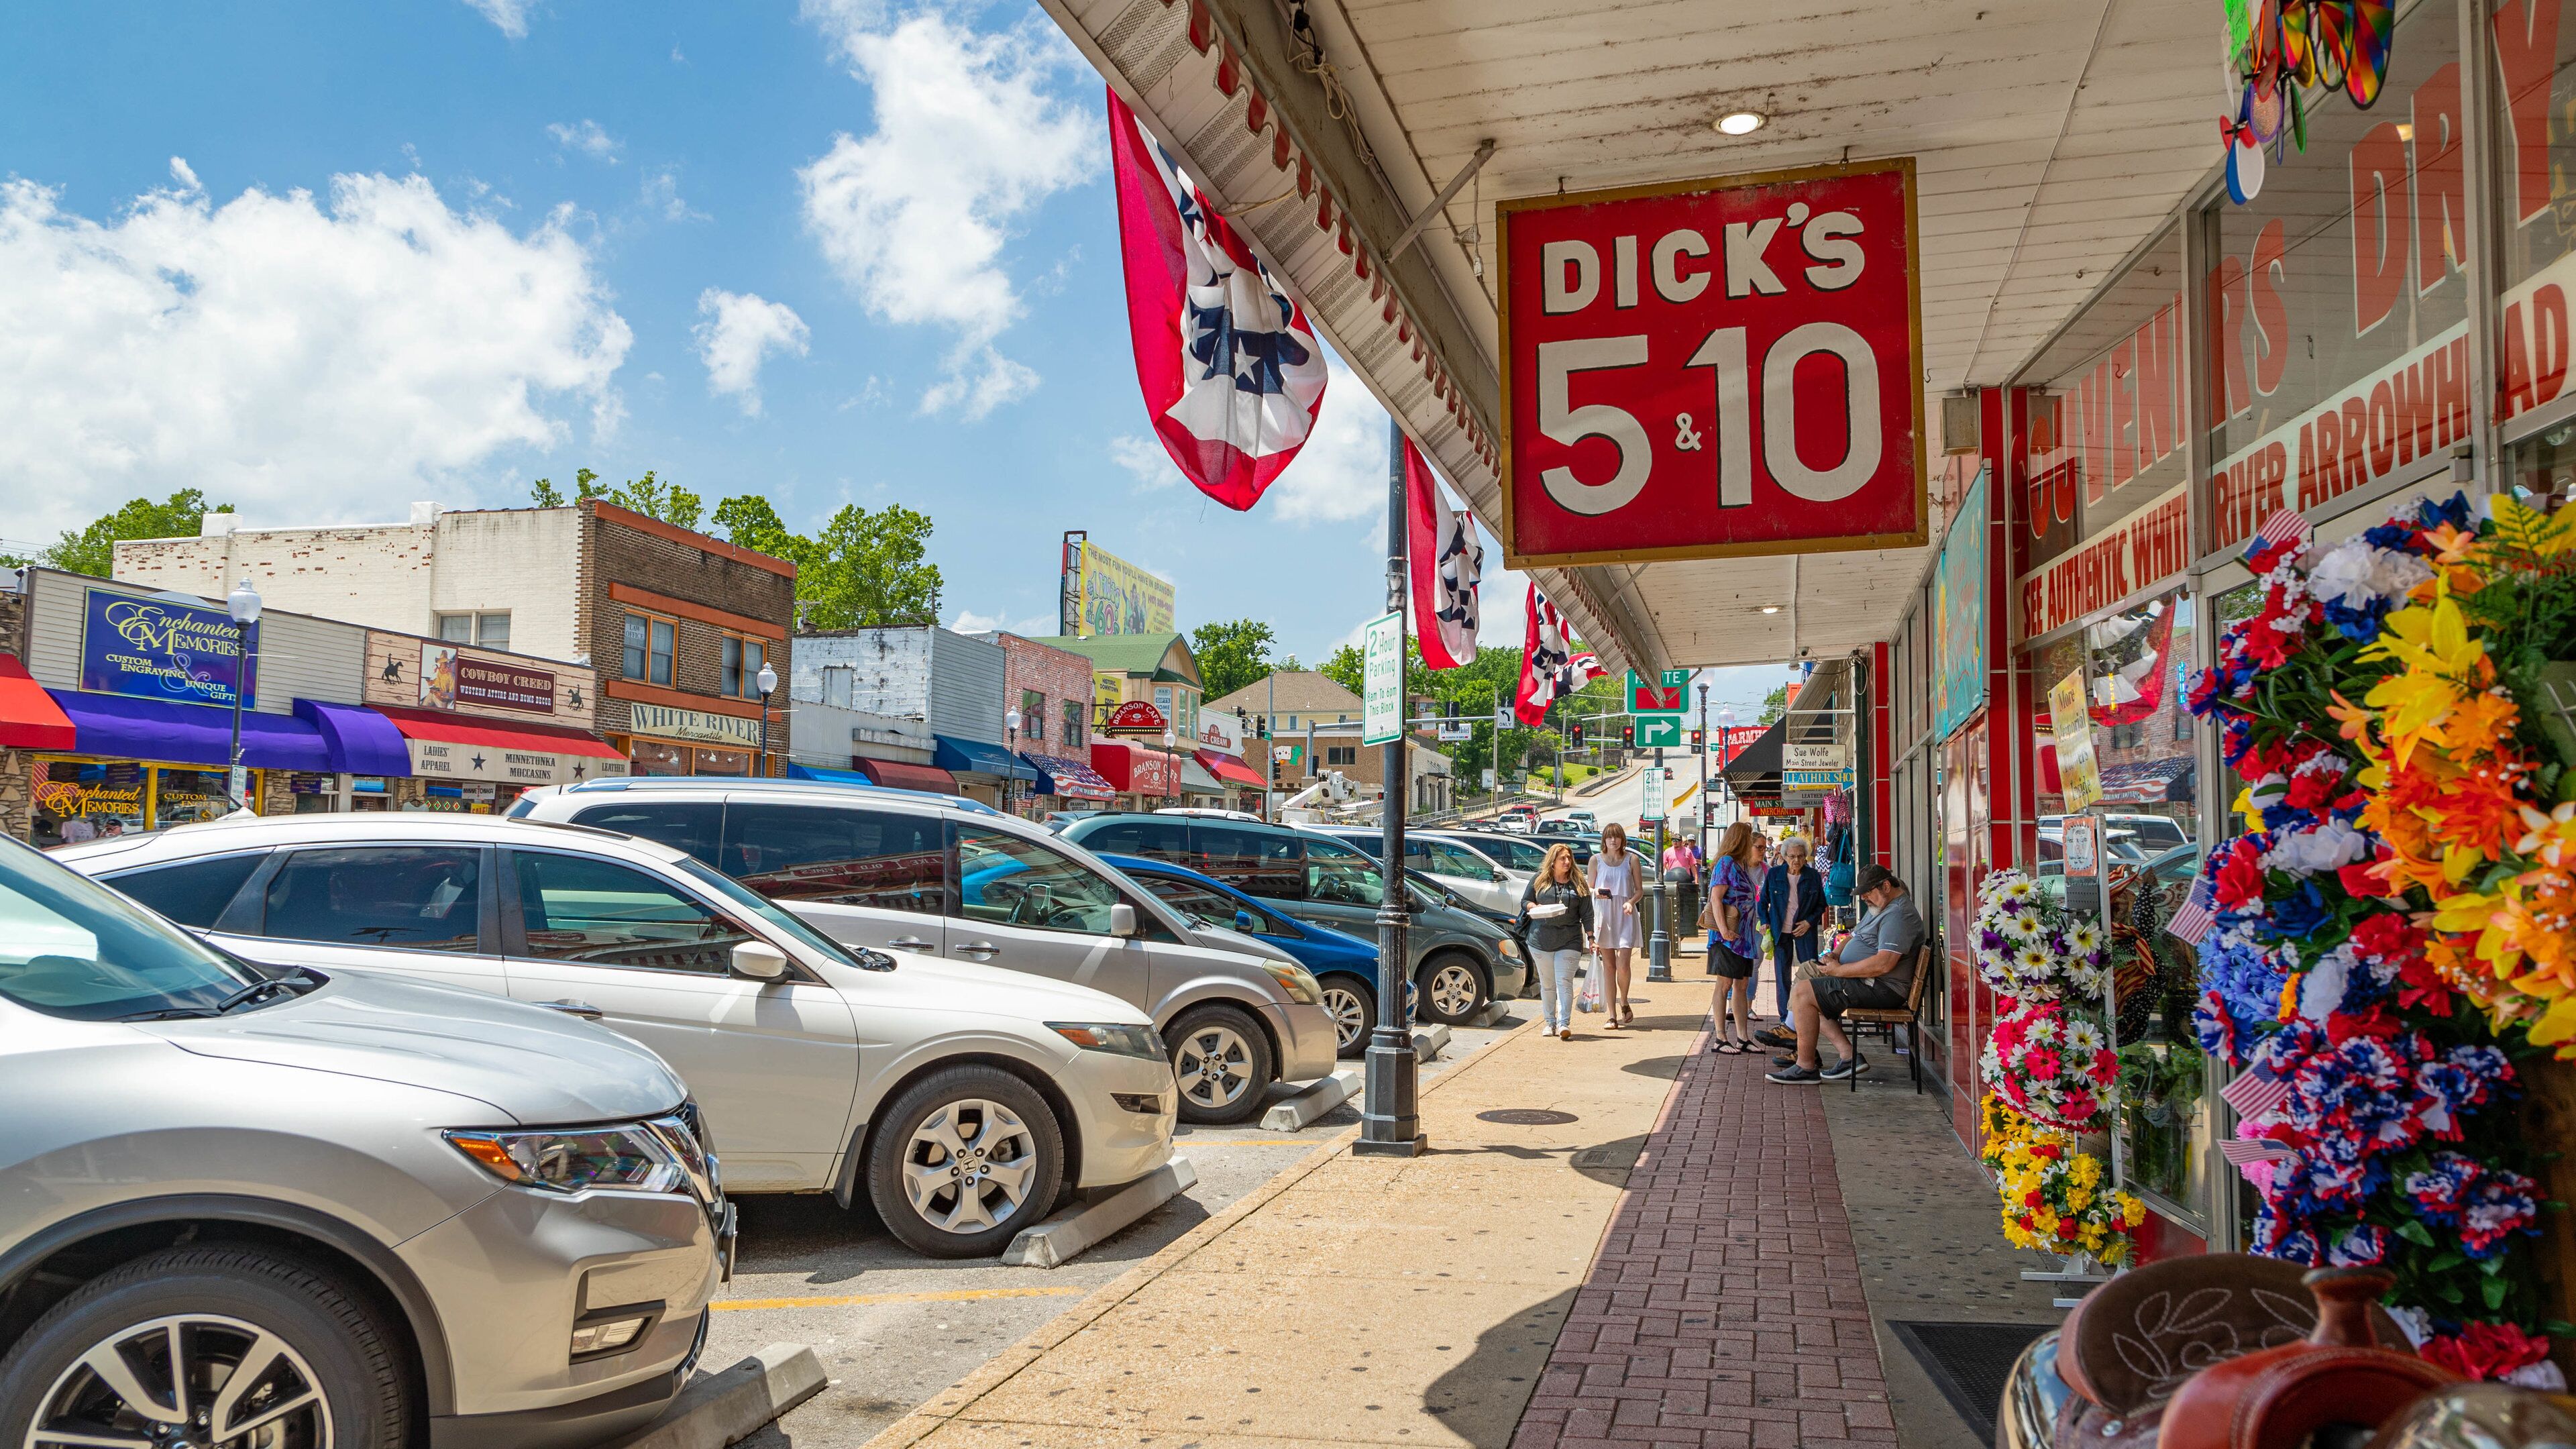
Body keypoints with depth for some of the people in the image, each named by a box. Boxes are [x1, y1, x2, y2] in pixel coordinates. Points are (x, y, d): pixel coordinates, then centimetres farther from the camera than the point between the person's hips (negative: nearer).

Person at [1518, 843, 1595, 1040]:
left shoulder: (1578, 883, 6)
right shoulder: (1539, 880, 6)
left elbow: (1587, 914, 7)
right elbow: (1524, 901, 12)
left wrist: (1591, 938, 1)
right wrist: (1535, 907, -11)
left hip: (1569, 941, -1)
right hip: (1541, 940, 1)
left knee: (1564, 981, -11)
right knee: (1547, 983, 8)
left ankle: (1564, 1023, -14)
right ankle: (1549, 1022, 18)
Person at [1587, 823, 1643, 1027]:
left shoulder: (1631, 859, 3)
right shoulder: (1596, 860, 6)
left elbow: (1640, 889, 6)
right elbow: (1589, 889, 12)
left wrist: (1631, 902, -14)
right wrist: (1596, 892, -11)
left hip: (1625, 916, -1)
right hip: (1603, 915, 1)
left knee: (1622, 965, -12)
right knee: (1608, 966, 2)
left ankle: (1624, 1004, 15)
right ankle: (1612, 1016, 7)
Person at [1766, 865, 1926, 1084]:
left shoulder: (1898, 915, -18)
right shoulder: (1879, 907, 18)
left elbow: (1883, 964, -28)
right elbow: (1854, 936, 27)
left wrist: (1839, 970, -18)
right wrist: (1834, 955, 5)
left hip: (1881, 989, -12)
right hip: (1867, 983, 12)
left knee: (1802, 993, -17)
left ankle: (1806, 1067, -12)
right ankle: (1848, 1055, 3)